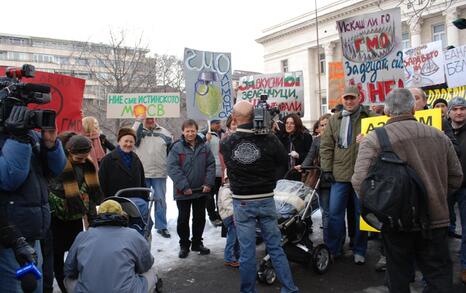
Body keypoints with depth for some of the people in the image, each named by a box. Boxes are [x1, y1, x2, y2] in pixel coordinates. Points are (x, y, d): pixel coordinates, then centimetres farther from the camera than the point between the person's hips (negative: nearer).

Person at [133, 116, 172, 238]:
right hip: (142, 173, -1)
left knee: (161, 200, 6)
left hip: (160, 173, 1)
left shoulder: (163, 132, 8)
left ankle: (161, 226, 17)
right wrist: (138, 120, -17)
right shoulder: (139, 131, 3)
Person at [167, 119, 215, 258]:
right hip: (183, 192, -3)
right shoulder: (177, 147, -9)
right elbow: (173, 168, -14)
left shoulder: (204, 147, 3)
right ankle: (184, 245, 24)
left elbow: (211, 165, 4)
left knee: (200, 218, 14)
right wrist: (184, 186, -19)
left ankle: (197, 243, 30)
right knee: (183, 219, 8)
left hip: (201, 190, 4)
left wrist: (208, 183, -7)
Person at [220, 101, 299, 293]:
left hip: (241, 203, 0)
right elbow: (284, 161, 2)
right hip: (266, 200, 0)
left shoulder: (227, 143, -8)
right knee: (275, 248, 12)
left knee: (246, 251, 8)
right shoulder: (269, 139, -11)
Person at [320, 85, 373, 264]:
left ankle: (359, 251, 23)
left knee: (361, 214, 9)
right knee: (334, 213, 5)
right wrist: (326, 169, 0)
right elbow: (326, 146, 7)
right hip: (339, 174, 2)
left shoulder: (370, 118, 0)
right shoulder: (334, 120, 7)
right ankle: (334, 249, 20)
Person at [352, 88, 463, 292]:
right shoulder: (439, 136, 2)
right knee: (439, 276, 14)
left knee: (398, 276, 14)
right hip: (436, 218, 3)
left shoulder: (373, 139, -13)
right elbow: (455, 176, 9)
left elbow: (360, 180, -22)